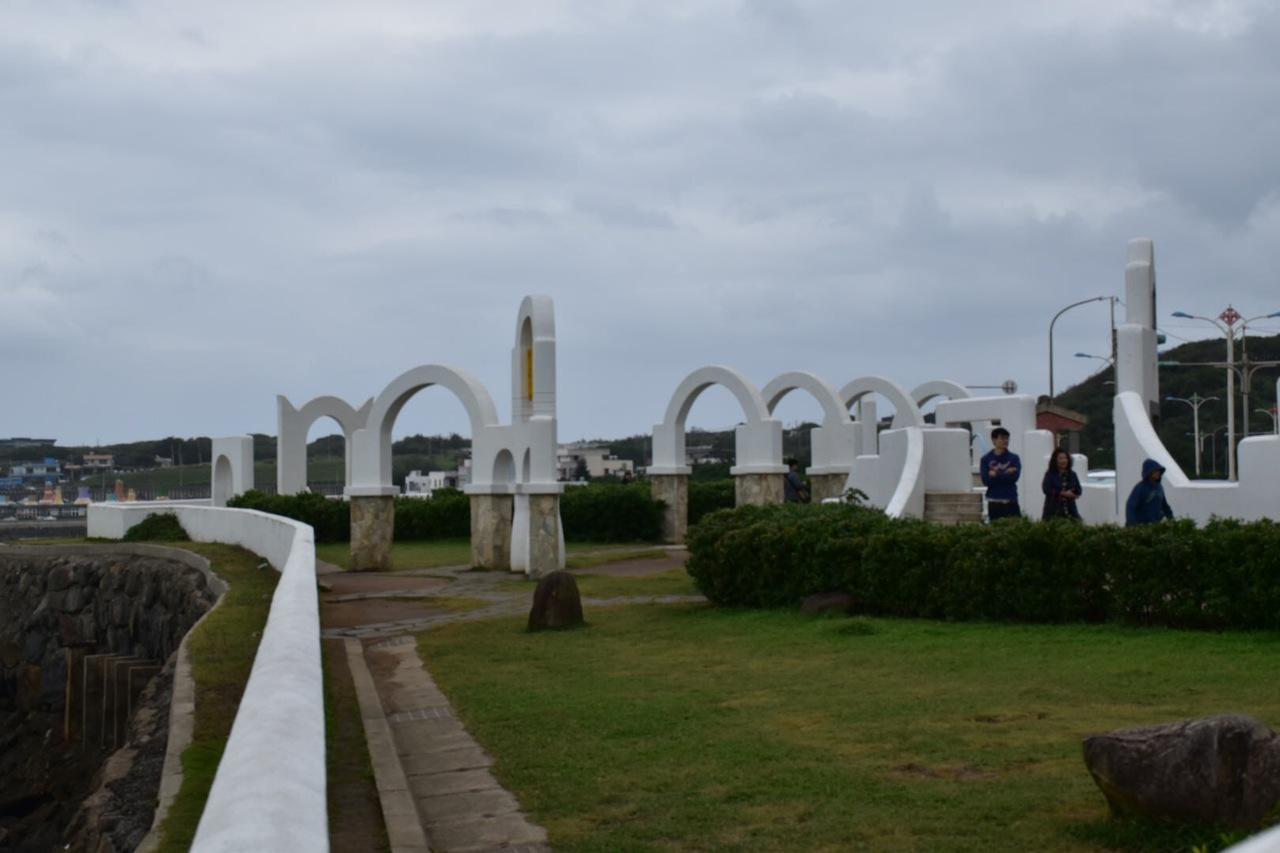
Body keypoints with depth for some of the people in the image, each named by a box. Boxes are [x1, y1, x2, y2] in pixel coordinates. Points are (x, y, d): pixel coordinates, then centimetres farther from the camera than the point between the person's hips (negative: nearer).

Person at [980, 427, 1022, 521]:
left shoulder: (1014, 458, 5)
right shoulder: (986, 459, 5)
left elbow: (1014, 477, -8)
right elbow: (985, 480, -7)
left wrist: (996, 475, -10)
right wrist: (1005, 474, -12)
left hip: (1011, 501, 0)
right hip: (994, 502, 0)